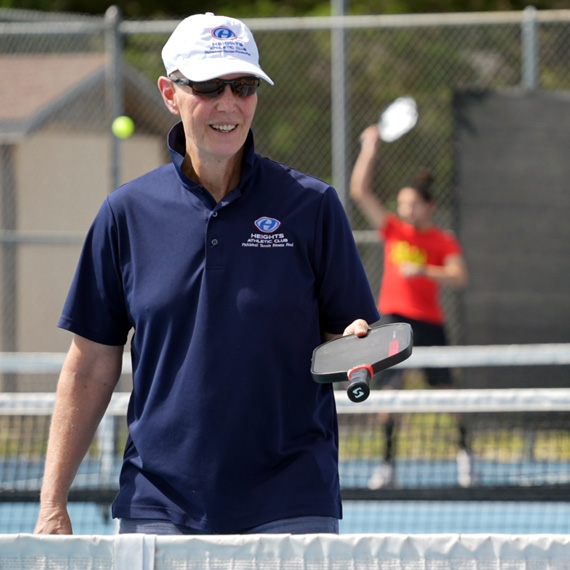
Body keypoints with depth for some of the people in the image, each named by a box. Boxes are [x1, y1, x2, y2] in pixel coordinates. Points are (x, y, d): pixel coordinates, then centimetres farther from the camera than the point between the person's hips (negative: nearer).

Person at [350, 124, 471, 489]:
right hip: (393, 320, 2)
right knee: (389, 387, -6)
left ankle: (463, 449, 19)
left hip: (429, 321, -2)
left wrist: (425, 271, -25)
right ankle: (388, 463, -4)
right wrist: (369, 151, -1)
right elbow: (360, 192, 3)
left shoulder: (444, 242, 1)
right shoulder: (393, 230, 7)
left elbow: (459, 278, -14)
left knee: (444, 387, 1)